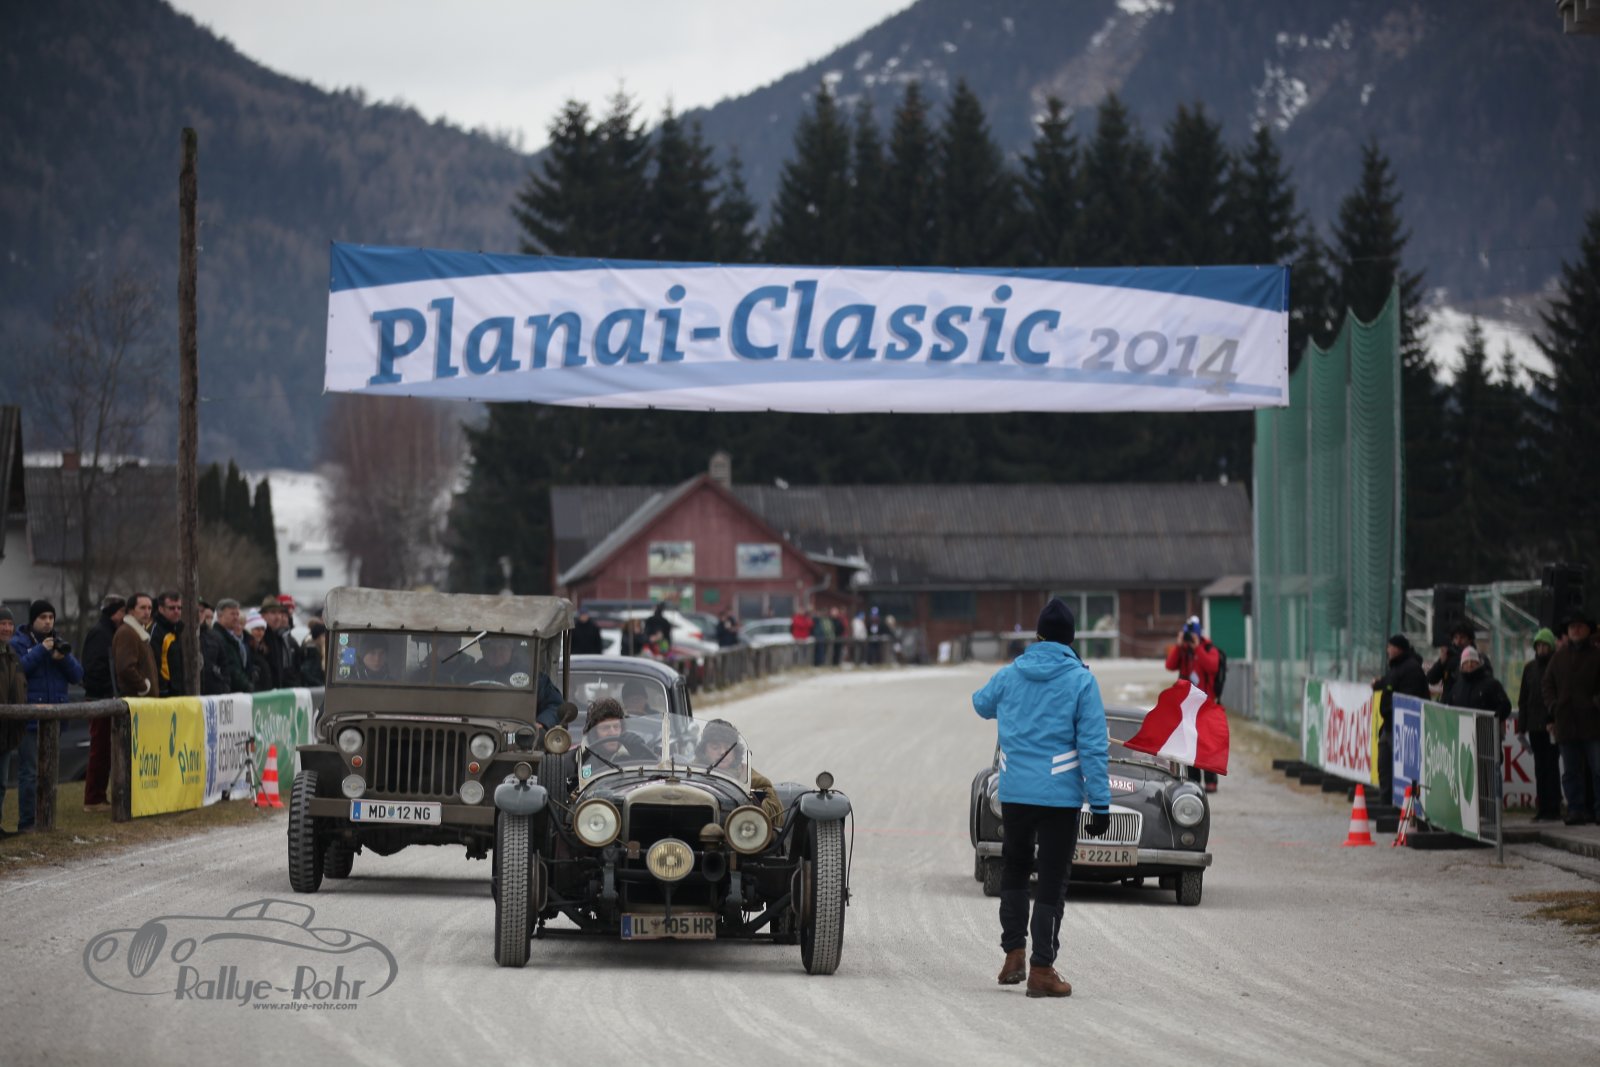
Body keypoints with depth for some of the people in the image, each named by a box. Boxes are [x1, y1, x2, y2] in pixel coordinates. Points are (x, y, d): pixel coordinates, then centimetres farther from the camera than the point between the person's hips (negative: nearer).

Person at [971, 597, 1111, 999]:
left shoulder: (1010, 675, 3)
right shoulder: (1080, 681, -8)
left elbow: (981, 704, 25)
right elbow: (1093, 747, -11)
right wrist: (1101, 803, -9)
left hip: (1014, 794, 3)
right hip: (1061, 796, -3)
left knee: (1015, 869, 21)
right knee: (1051, 882, 1)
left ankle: (1013, 955, 16)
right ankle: (1042, 969, -1)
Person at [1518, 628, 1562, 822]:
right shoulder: (1530, 668, 15)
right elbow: (1523, 699, 17)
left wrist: (1555, 722, -17)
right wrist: (1521, 726, 12)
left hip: (1552, 726, -5)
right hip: (1535, 726, 5)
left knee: (1550, 767, -6)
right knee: (1539, 767, 6)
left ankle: (1552, 808, -4)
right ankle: (1542, 808, 9)